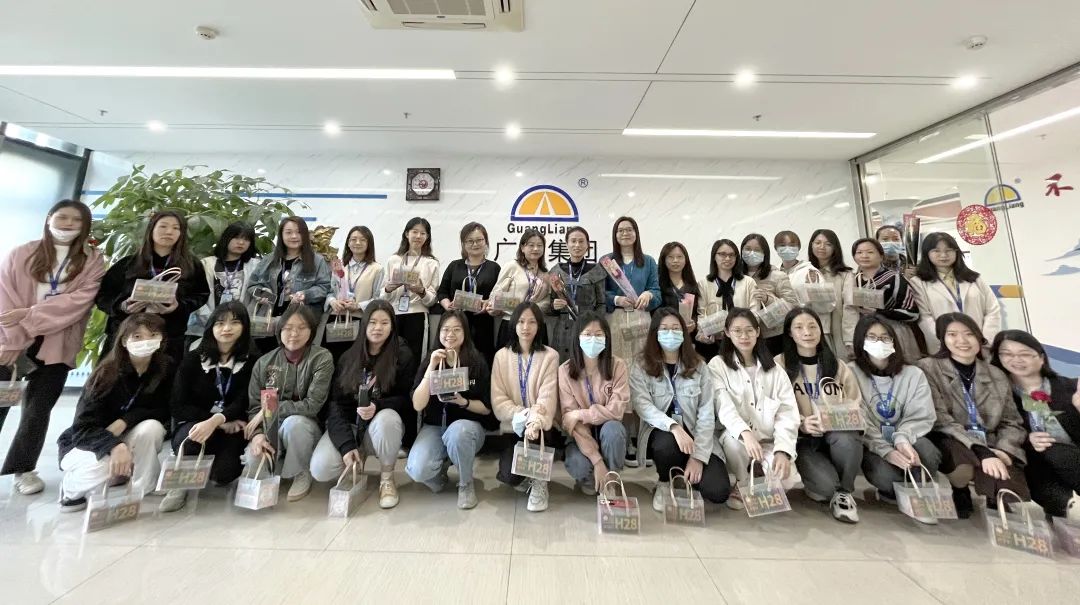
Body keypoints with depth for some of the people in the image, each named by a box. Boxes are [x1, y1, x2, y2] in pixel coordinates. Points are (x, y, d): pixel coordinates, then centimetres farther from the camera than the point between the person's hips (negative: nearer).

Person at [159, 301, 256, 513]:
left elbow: (243, 403, -10)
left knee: (223, 473, -25)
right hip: (194, 424, 1)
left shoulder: (253, 360, -3)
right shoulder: (193, 359, 2)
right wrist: (222, 423, -18)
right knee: (192, 438, -34)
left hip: (232, 430, -1)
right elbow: (179, 407, -3)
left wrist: (215, 421, -32)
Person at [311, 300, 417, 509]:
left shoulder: (403, 355, -8)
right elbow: (336, 402, -4)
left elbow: (407, 399, -6)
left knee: (386, 417, -37)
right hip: (349, 425, 3)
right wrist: (347, 444, -18)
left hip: (384, 425, -3)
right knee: (320, 470, -21)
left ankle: (387, 478, -9)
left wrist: (377, 406, -27)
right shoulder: (348, 357, 2)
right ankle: (359, 459, 16)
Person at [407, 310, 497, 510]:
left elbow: (487, 408, -3)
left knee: (457, 432, -37)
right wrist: (432, 367, -21)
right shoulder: (429, 361, -2)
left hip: (468, 425, -1)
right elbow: (418, 405, -12)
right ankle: (442, 465, 11)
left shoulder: (477, 363, -7)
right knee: (417, 471, -26)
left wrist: (463, 402, -23)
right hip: (434, 426, 2)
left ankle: (466, 485, -7)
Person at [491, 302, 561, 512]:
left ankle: (539, 481, -4)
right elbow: (498, 401, -5)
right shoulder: (502, 356, 1)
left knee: (533, 431, -34)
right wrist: (522, 414, -21)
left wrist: (535, 422, -32)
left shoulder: (550, 356, -4)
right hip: (514, 428, 1)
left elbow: (547, 398, -14)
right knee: (507, 473, -22)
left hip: (542, 427, -1)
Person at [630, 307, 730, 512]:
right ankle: (664, 483, -1)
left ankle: (685, 477, 16)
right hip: (660, 432, -1)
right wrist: (673, 426, -34)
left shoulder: (698, 366, 2)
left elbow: (707, 413, -4)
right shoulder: (641, 368, -3)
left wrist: (698, 456, -14)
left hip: (695, 436, 2)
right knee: (667, 442, -36)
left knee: (718, 491, -20)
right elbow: (643, 406, -16)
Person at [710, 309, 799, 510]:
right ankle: (742, 484, -3)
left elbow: (787, 414, -3)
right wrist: (745, 432, -36)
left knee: (782, 479, -26)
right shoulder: (717, 365, -4)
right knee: (733, 438, -35)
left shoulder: (775, 370, 6)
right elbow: (724, 407, -17)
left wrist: (783, 451, -18)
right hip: (736, 440, -2)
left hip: (769, 443, 2)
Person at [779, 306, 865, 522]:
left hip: (838, 434, 3)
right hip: (803, 439, -3)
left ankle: (844, 492, -5)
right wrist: (800, 424, -24)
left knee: (846, 440, -34)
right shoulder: (780, 365, -2)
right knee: (826, 486, -27)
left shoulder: (837, 366, 11)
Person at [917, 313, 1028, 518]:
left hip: (990, 449, 4)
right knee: (965, 469, -36)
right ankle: (960, 493, -1)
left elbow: (1012, 423, 14)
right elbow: (939, 419, -11)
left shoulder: (997, 376, 15)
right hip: (952, 446, -4)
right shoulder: (928, 368, -3)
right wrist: (981, 451, -21)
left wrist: (1003, 450, -6)